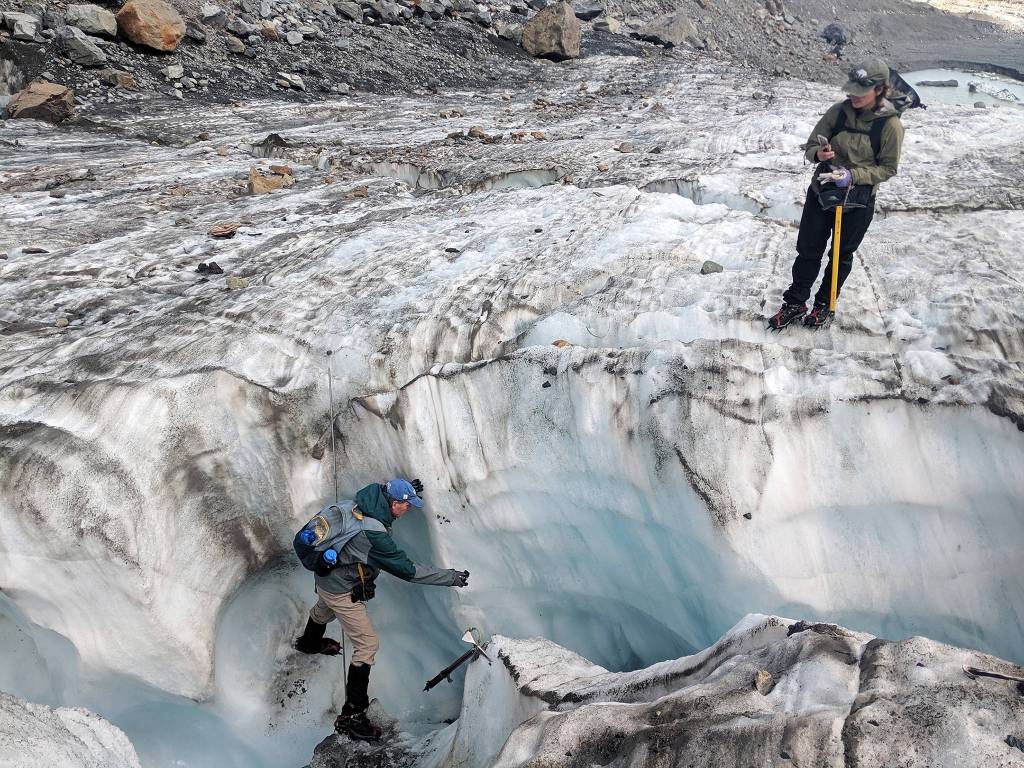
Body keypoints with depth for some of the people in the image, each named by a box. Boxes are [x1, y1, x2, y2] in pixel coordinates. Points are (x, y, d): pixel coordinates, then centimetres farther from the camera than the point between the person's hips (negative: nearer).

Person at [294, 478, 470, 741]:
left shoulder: (359, 504, -14)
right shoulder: (374, 535, -37)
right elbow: (408, 570, -32)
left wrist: (405, 490, 2)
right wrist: (451, 577, -28)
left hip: (326, 576, 9)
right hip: (343, 592, -9)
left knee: (323, 610, 38)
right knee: (367, 643, -4)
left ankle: (309, 642, 72)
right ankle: (351, 715, 2)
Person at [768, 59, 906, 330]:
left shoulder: (890, 124, -13)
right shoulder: (839, 111, -7)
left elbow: (888, 168, -8)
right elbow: (811, 145, 0)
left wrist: (852, 175, -21)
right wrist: (818, 154, -23)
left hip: (857, 202, -2)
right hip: (821, 192, 2)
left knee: (842, 256, 14)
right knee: (807, 251, 8)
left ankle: (824, 305, 33)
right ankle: (795, 303, 23)